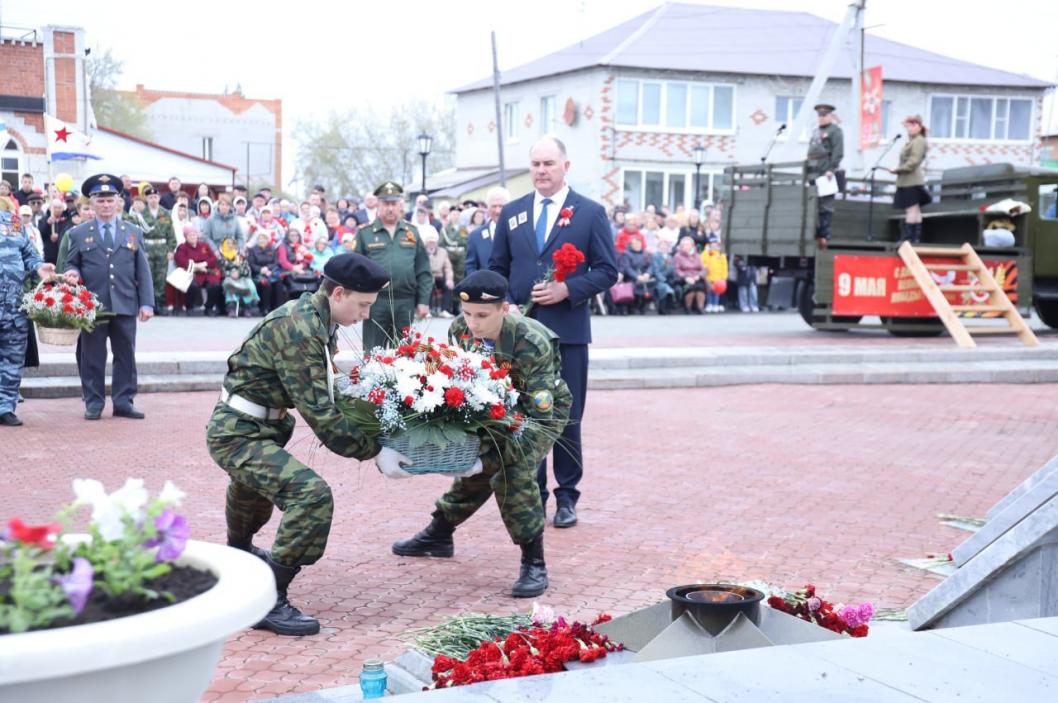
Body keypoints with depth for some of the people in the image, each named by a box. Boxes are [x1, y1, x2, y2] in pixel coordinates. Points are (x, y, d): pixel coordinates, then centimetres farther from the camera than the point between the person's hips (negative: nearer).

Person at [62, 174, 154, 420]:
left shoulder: (134, 233, 11)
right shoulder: (78, 234, 8)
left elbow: (143, 271, 8)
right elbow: (71, 264, 14)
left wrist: (146, 303, 0)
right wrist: (72, 273, -12)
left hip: (125, 306, 1)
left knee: (125, 356, 5)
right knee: (93, 357, 3)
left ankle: (123, 402, 12)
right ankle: (93, 403, 11)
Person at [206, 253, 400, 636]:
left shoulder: (317, 321, 3)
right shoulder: (298, 329, -26)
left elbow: (327, 392, 11)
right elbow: (319, 414, -27)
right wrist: (374, 452, -22)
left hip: (257, 427, 11)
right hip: (237, 432, -11)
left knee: (256, 484, 37)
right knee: (312, 494, -27)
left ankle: (239, 552, 67)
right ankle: (269, 601, -19)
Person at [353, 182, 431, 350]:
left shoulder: (412, 233, 8)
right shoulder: (365, 233, 2)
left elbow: (423, 271, 8)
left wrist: (423, 301, 2)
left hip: (405, 303, 2)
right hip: (375, 302, -2)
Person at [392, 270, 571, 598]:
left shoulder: (532, 344, -37)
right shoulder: (460, 329, -21)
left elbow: (540, 416, -38)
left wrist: (498, 451, -48)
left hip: (541, 410, -6)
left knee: (515, 470, -26)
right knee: (476, 465, 14)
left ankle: (534, 564, -14)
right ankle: (437, 536, 38)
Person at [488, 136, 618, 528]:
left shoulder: (590, 213, 2)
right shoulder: (511, 213, 11)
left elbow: (607, 270, -1)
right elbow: (497, 269, 14)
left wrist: (568, 289, -15)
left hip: (567, 330, -2)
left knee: (567, 418, 3)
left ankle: (566, 496, 13)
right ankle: (532, 493, 16)